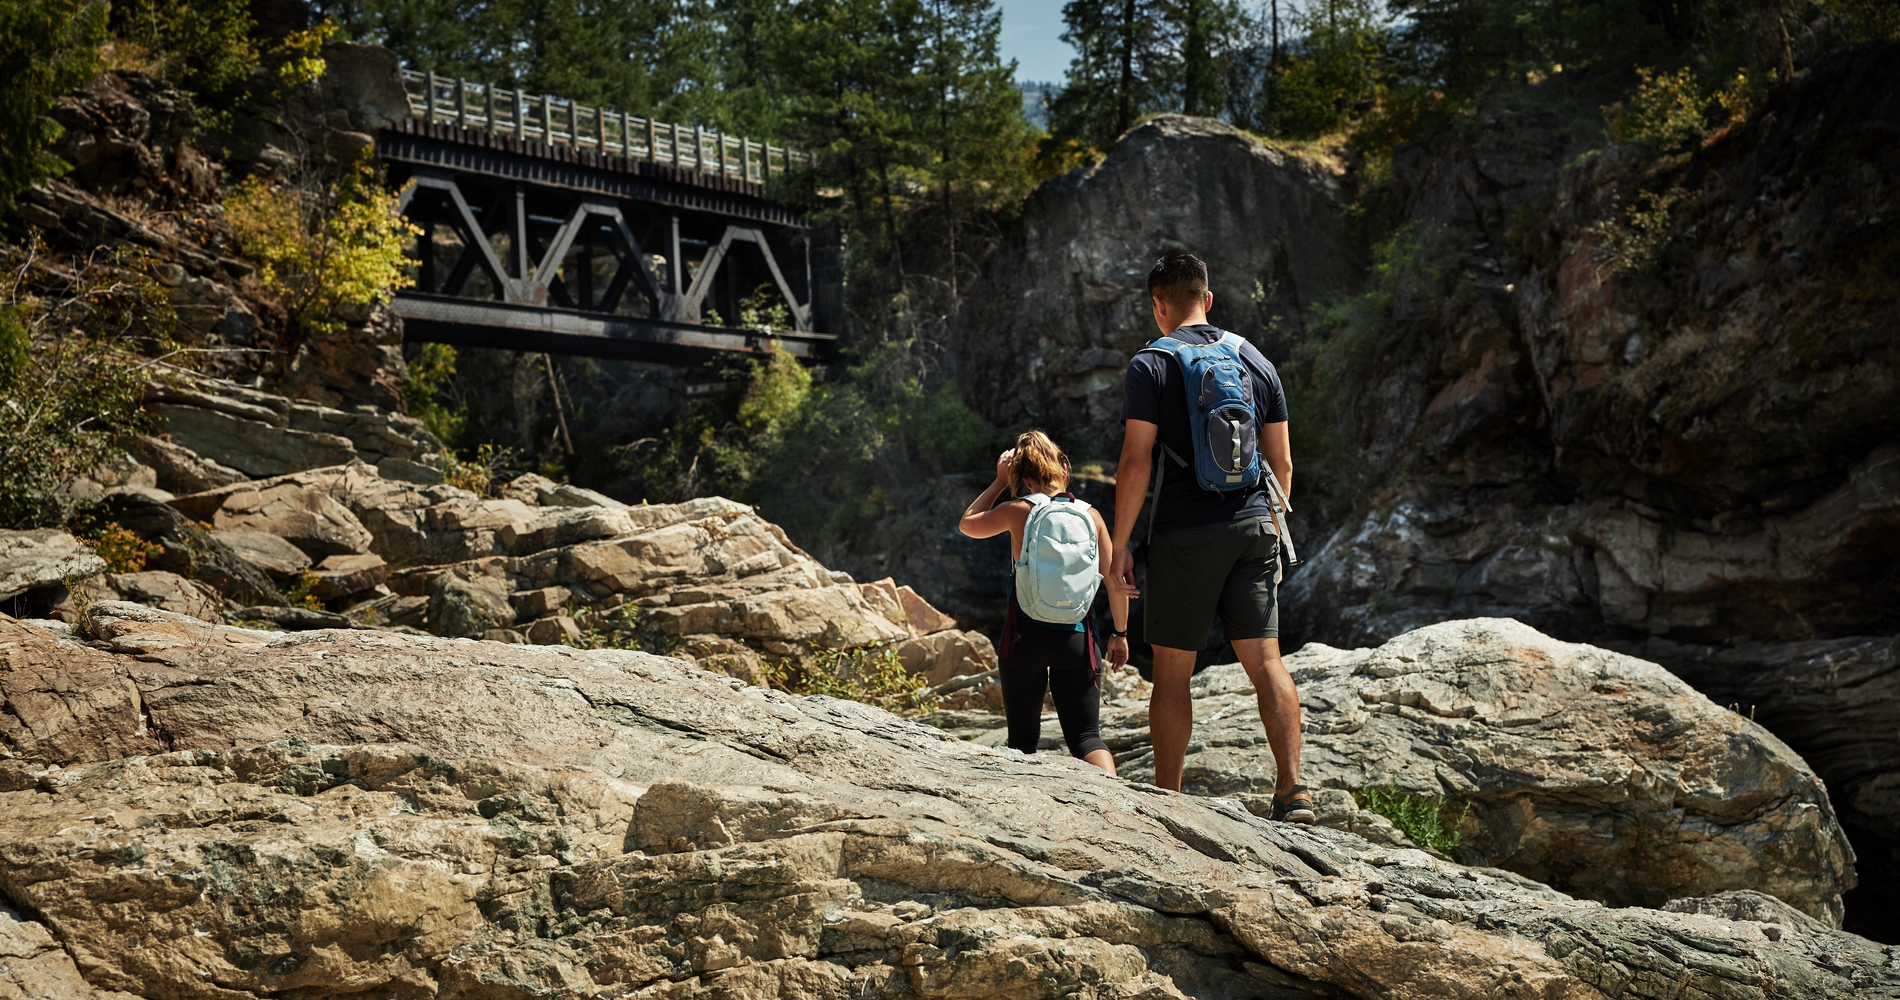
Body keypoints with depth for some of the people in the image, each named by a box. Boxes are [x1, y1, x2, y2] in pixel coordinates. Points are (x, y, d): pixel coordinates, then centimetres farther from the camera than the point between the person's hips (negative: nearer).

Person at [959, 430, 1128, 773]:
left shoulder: (1017, 511, -3)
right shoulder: (1090, 515, 2)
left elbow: (967, 524, 15)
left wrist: (1000, 481, 19)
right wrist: (1120, 633, 13)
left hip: (1026, 637, -1)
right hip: (1077, 638, 1)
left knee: (1022, 739, 13)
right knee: (1086, 737, 2)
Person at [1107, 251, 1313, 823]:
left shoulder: (1150, 365, -3)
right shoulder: (1256, 361, 12)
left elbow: (1136, 464, -10)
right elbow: (1282, 463, 13)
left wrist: (1119, 548, -5)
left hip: (1185, 535, -4)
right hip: (1253, 529, 4)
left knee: (1172, 672, 5)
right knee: (1266, 661, 2)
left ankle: (1167, 799, 11)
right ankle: (1292, 788, -8)